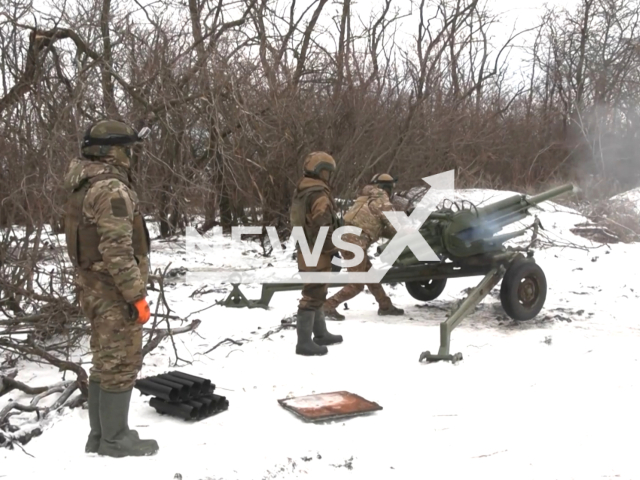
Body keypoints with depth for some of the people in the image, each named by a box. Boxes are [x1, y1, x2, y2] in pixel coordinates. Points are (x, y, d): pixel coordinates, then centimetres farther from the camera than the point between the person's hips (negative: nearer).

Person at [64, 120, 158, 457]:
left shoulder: (85, 186, 14)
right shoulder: (111, 188, -19)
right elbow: (117, 250, -25)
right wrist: (137, 295, -21)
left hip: (95, 289, 10)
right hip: (114, 293, -10)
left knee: (105, 363, 16)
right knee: (121, 364, -1)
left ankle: (100, 435, 24)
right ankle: (115, 440, 8)